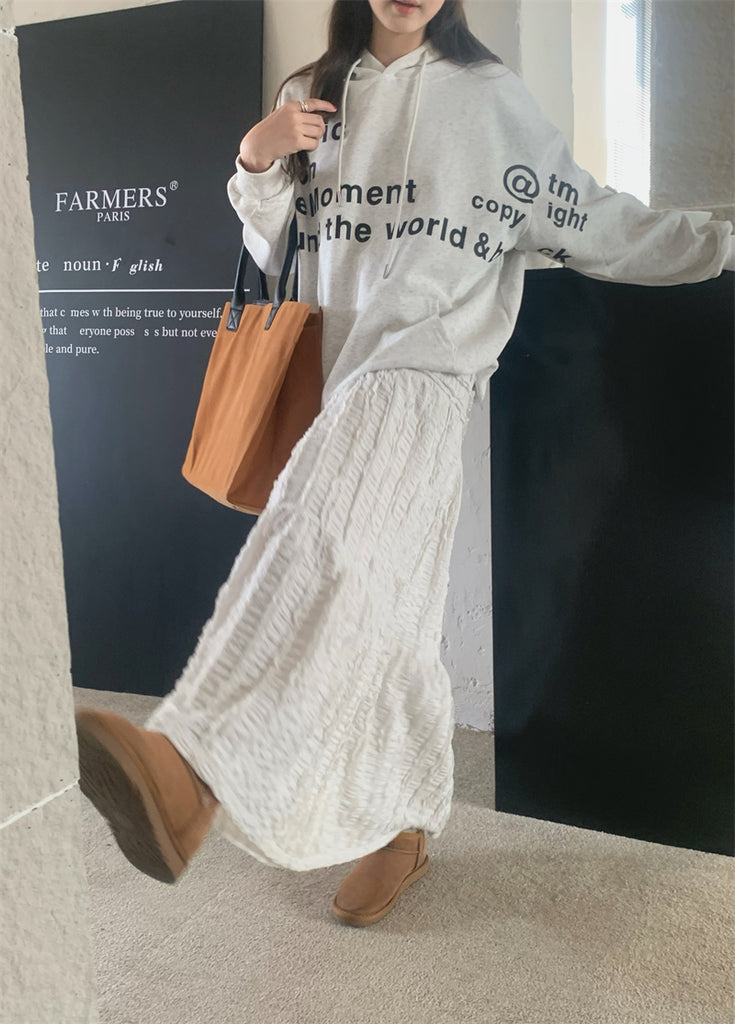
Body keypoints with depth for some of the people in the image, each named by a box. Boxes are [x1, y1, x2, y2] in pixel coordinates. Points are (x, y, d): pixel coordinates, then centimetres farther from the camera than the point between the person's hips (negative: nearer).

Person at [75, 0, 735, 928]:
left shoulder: (487, 95, 9)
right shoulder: (312, 96, 19)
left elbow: (592, 220, 7)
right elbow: (269, 250, 20)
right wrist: (255, 159, 2)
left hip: (422, 362, -5)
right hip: (339, 365, 5)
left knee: (325, 535, -34)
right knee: (376, 606, 7)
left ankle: (192, 776, -47)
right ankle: (403, 826, 22)